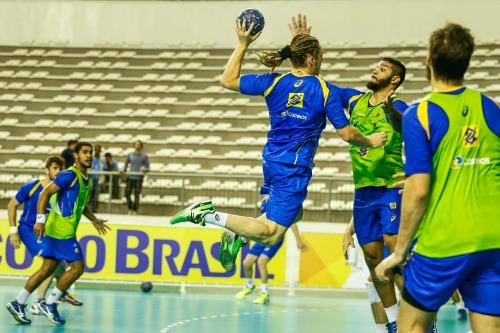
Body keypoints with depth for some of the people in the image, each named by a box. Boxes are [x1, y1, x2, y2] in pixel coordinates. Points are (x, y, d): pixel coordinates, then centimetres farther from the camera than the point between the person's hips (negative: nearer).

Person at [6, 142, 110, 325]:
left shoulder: (85, 179, 14)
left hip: (65, 230, 9)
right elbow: (45, 193, -19)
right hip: (61, 229, -9)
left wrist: (94, 219, 34)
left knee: (47, 269, 9)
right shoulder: (69, 175, -14)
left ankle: (18, 303, 12)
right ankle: (49, 304, 0)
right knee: (77, 267, -7)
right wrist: (41, 219, -26)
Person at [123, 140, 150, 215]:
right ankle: (130, 209, 18)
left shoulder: (144, 156, 4)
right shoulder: (130, 155, 11)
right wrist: (124, 169, 1)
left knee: (137, 195, -3)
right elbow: (126, 164, 21)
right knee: (127, 194, 0)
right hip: (130, 177, 3)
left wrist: (145, 170, -18)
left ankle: (135, 211, 5)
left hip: (139, 178, -3)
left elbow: (147, 168, 3)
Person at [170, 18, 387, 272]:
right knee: (271, 235, -6)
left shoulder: (273, 83, 1)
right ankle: (208, 215, -21)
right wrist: (370, 142, 12)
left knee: (293, 212, 30)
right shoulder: (326, 91, -10)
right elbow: (346, 134, -7)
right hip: (295, 169, -7)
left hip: (271, 162, 7)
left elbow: (228, 80, 8)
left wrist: (242, 44, 12)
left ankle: (237, 236, 12)